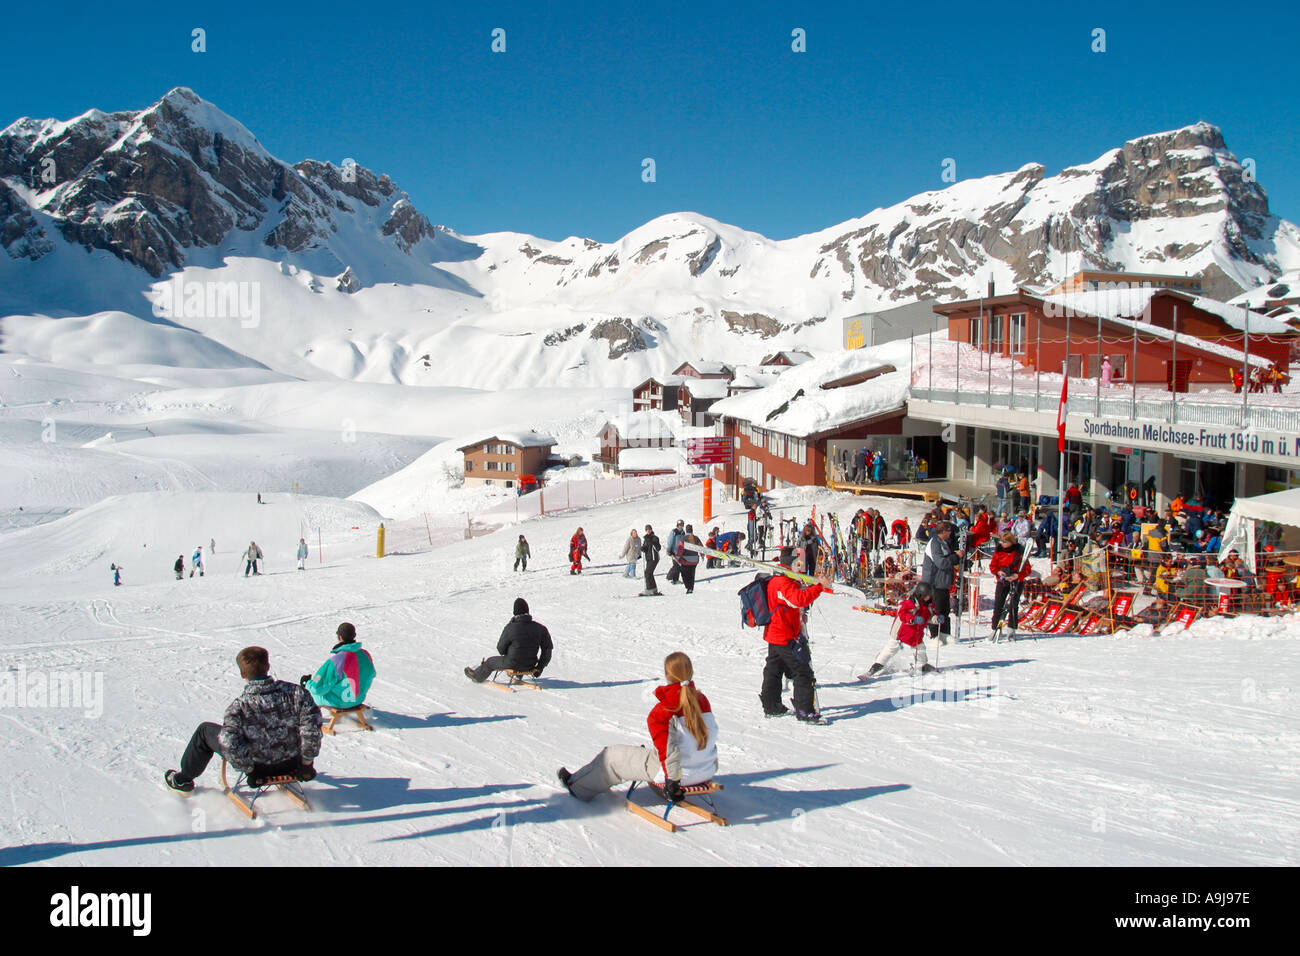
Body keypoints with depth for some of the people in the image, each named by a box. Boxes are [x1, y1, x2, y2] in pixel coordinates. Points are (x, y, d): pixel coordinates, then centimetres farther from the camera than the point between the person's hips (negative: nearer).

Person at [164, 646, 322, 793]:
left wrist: (248, 769, -11)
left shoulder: (239, 707, -23)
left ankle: (183, 779, 36)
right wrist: (307, 762, -6)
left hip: (259, 768, -3)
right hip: (292, 762, 3)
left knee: (205, 731, 17)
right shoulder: (295, 692, -17)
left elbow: (231, 745, -27)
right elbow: (311, 727, -18)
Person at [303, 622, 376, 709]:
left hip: (338, 702, -5)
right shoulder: (366, 655, -16)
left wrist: (308, 683, -1)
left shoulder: (333, 662, -32)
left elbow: (317, 688, -24)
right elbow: (371, 675, 4)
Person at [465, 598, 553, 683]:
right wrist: (540, 667, 8)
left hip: (512, 664, -4)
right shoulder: (539, 628, -10)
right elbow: (547, 648, -3)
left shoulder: (510, 628, -20)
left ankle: (477, 677, 49)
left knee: (490, 661, 23)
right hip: (530, 666, 4)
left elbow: (501, 649, -8)